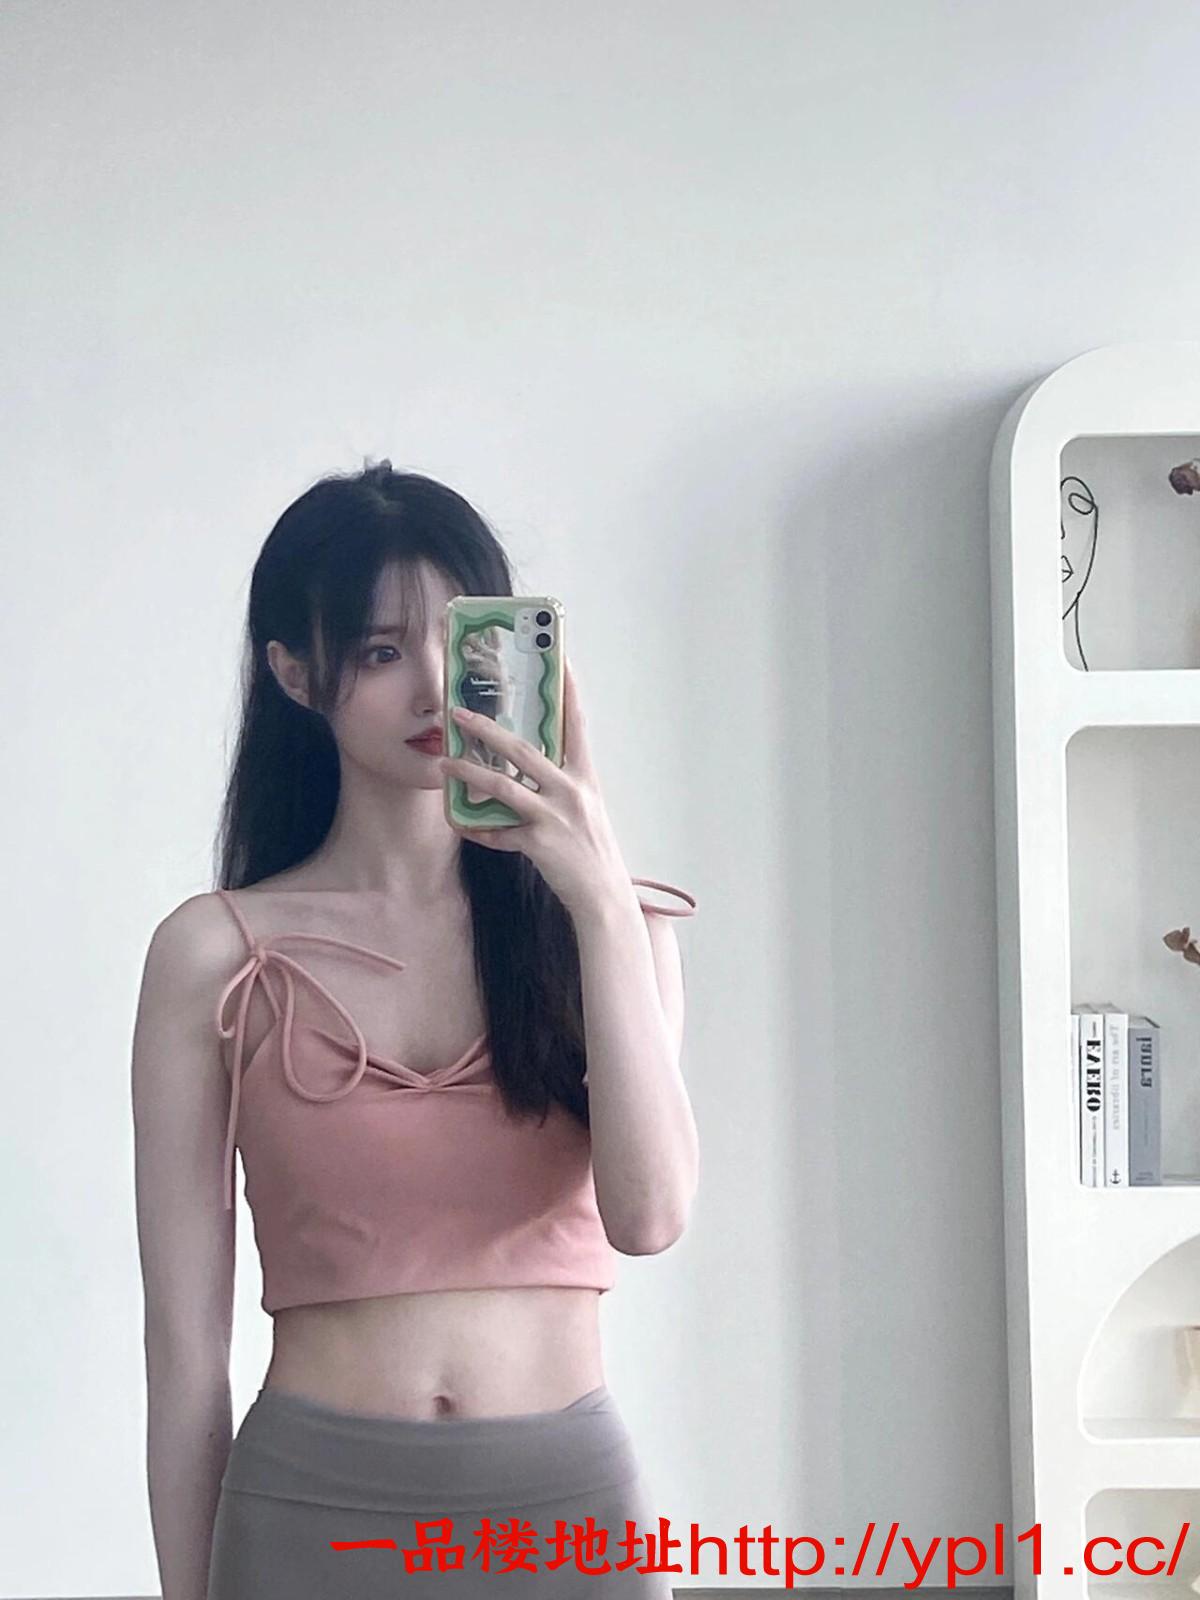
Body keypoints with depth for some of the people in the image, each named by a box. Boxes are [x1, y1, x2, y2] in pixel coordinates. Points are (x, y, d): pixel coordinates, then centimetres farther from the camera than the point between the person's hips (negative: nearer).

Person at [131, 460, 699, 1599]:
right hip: (312, 1506, -1)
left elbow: (649, 1214, -13)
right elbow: (186, 1337, -2)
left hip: (567, 1500, 2)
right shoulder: (216, 955, -3)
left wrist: (604, 899, -18)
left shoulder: (603, 920, 3)